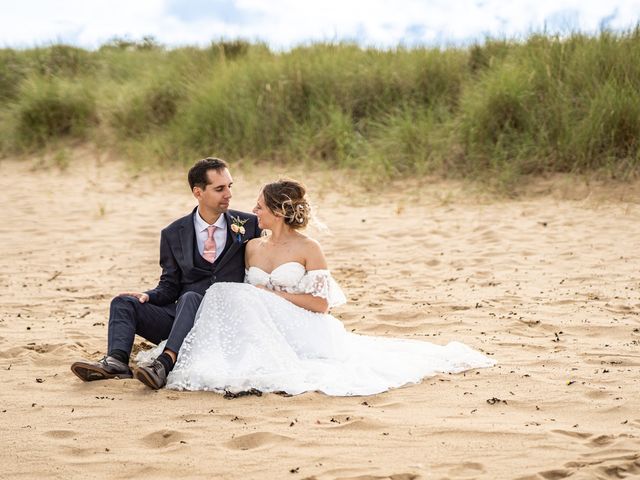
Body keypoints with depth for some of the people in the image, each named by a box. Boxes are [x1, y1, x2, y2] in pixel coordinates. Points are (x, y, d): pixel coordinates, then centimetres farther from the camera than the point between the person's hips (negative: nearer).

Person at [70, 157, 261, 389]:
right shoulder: (174, 234, 11)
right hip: (180, 316, 3)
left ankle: (164, 363, -51)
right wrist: (148, 296, -10)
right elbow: (170, 286, 11)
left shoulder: (249, 224, 8)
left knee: (190, 298, -35)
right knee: (123, 303, -15)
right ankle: (116, 361, -39)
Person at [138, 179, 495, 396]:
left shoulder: (309, 249, -3)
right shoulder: (252, 248, 15)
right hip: (264, 329, 3)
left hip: (302, 328, -3)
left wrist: (274, 295, -11)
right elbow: (245, 297, 22)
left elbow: (321, 304, -9)